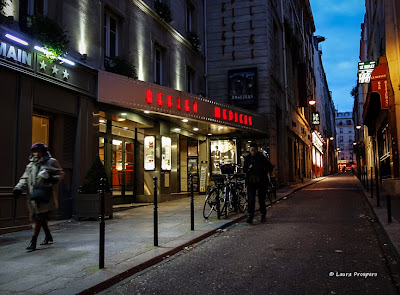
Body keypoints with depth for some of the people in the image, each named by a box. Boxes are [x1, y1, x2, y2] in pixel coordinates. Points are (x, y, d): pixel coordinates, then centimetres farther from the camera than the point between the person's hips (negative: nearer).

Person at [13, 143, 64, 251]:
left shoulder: (51, 162, 2)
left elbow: (61, 173, 8)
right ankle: (48, 237, 32)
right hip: (33, 195, 6)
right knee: (38, 217, 13)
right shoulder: (30, 165, 18)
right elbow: (25, 178, 17)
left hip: (45, 194, -6)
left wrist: (54, 179, -13)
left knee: (40, 218, -11)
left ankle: (33, 242, -10)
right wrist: (18, 187, 1)